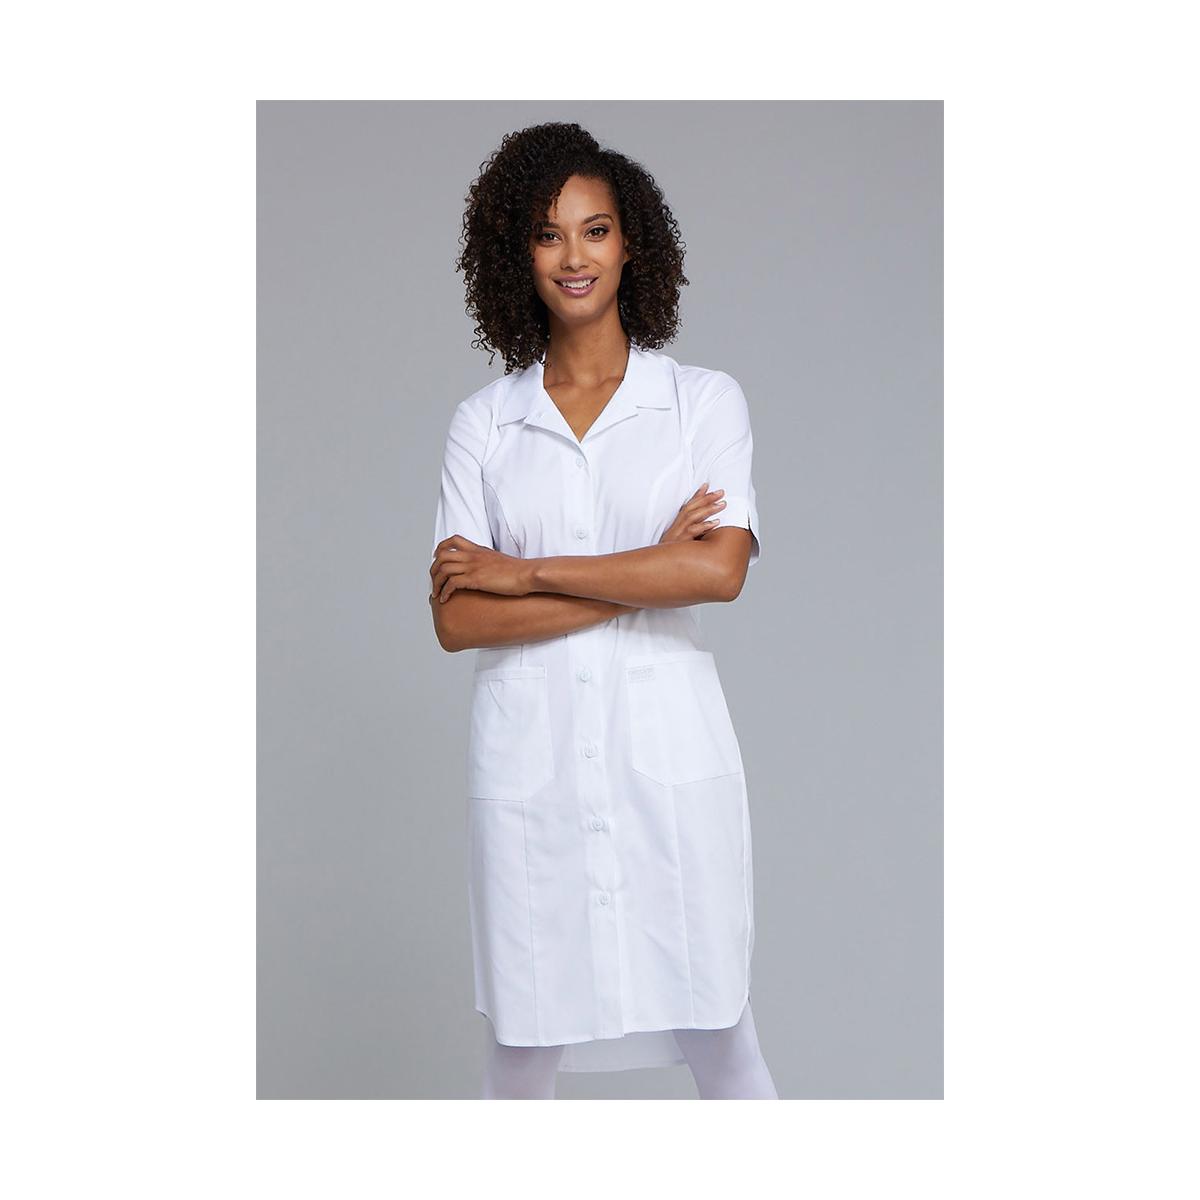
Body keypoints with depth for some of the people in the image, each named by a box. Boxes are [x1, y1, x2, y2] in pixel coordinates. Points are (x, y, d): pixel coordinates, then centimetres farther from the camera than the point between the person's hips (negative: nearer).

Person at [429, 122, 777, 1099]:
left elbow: (720, 570, -11)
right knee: (522, 1052, 6)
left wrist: (524, 571, -9)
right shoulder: (483, 422, 7)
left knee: (718, 1036, 4)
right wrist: (646, 577, -9)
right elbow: (455, 619, -3)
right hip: (529, 757, 1)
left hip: (669, 748, -1)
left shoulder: (706, 399, 5)